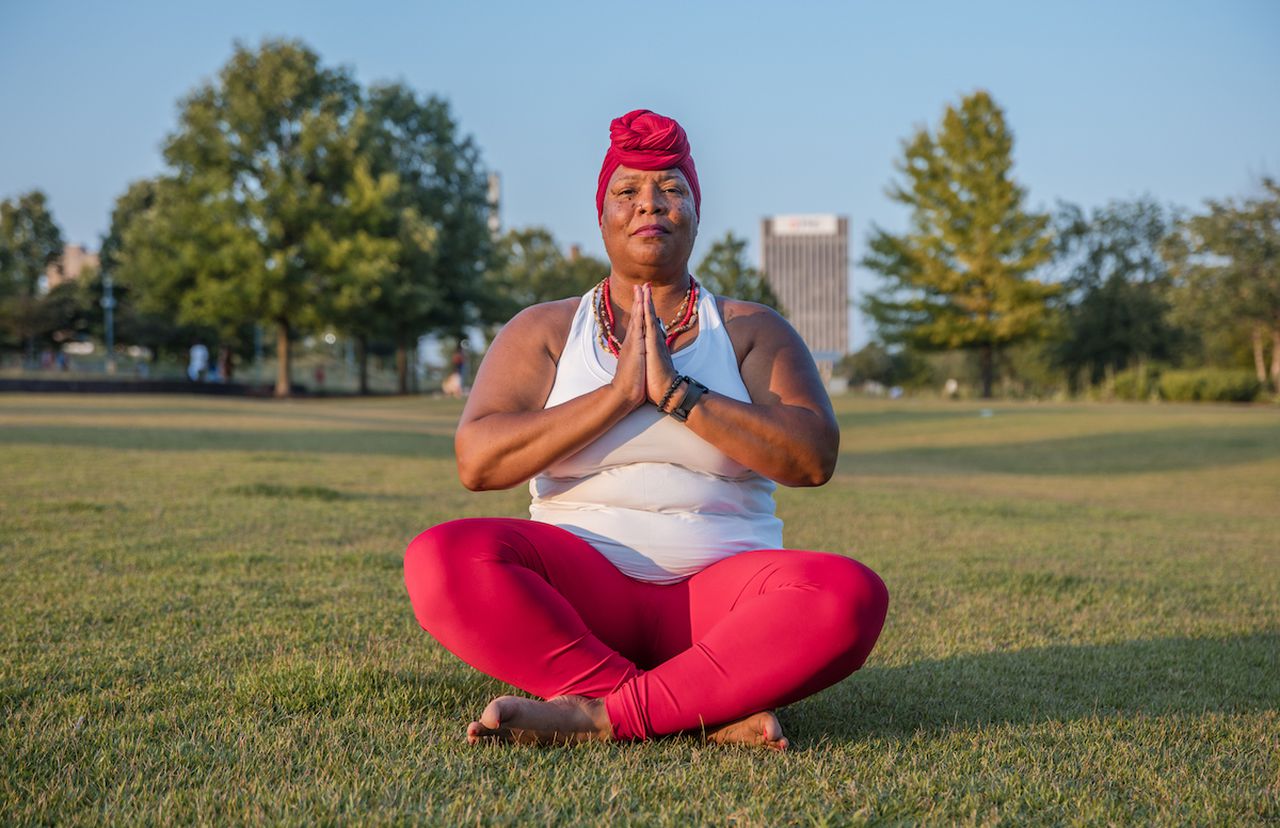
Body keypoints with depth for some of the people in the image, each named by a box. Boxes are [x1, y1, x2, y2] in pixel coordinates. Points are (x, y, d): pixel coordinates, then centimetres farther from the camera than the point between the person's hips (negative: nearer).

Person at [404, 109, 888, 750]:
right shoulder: (544, 331, 10)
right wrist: (619, 392, -14)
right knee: (441, 558, -30)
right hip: (580, 588, 0)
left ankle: (603, 715, -27)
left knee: (850, 596, -31)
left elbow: (813, 457, -6)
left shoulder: (754, 331, 11)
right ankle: (708, 712, -28)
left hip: (719, 591, 0)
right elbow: (476, 461, -6)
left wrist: (674, 391, -13)